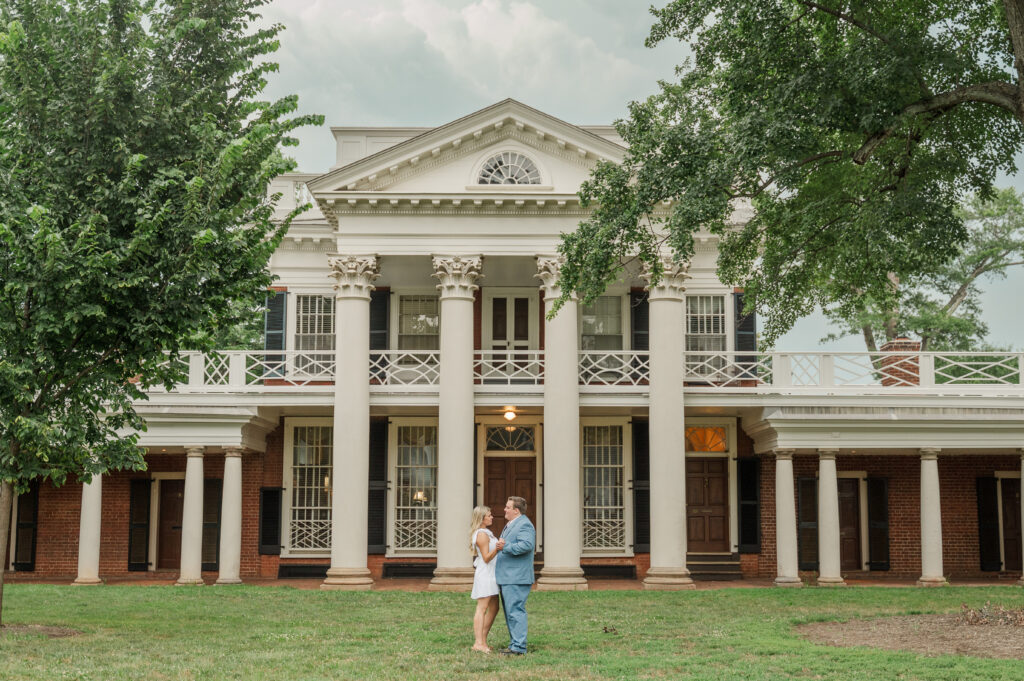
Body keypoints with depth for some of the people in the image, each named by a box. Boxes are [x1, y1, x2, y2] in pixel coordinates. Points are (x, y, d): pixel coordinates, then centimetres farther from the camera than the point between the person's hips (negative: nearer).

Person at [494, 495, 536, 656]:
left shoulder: (524, 525, -13)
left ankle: (519, 647, -9)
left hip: (516, 578, -11)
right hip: (507, 578, 11)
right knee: (510, 612, 14)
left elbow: (527, 545, -27)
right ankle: (514, 644, 19)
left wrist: (505, 547, -26)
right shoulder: (510, 525, 21)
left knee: (515, 611, -11)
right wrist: (501, 545, 10)